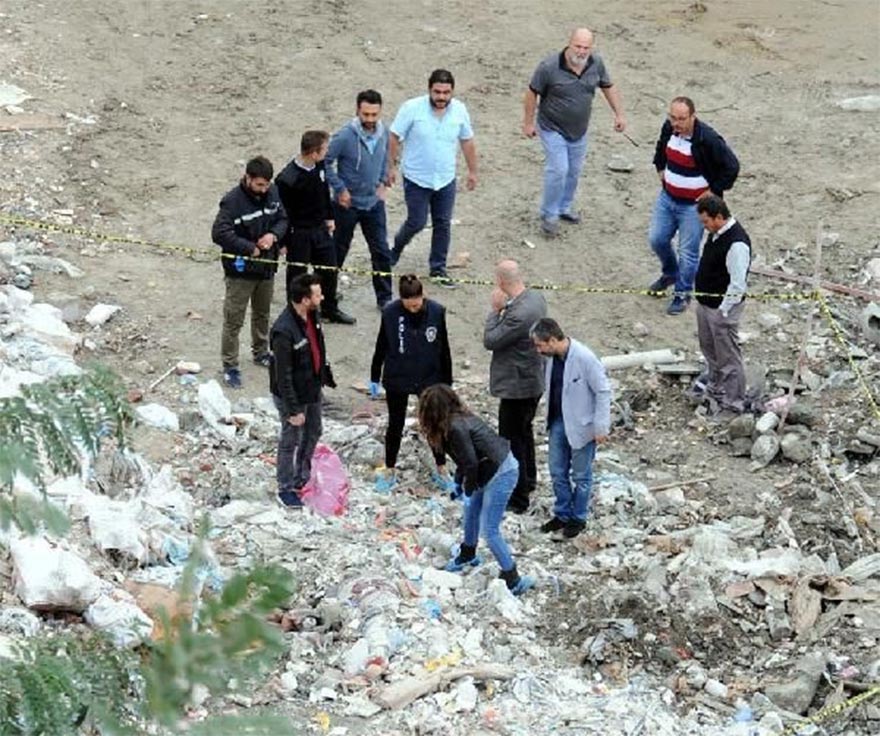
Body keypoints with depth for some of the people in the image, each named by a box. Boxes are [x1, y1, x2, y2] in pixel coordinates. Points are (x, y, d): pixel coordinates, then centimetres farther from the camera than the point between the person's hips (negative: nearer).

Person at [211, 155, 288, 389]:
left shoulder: (272, 193, -3)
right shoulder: (232, 201, -22)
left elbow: (282, 218, 9)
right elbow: (219, 233, -26)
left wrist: (274, 235, -14)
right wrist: (251, 249, -23)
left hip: (267, 266, 6)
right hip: (240, 270, -6)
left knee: (262, 314, 24)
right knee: (233, 320, 0)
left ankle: (260, 353, 43)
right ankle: (230, 366, 10)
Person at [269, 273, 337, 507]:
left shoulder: (312, 315, -7)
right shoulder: (284, 331, -33)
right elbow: (283, 375, -28)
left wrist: (326, 374, 20)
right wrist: (293, 410, -23)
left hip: (313, 389, 8)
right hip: (292, 395, -8)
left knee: (313, 434, 24)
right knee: (291, 440, 9)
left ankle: (302, 478, 45)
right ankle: (286, 488, 28)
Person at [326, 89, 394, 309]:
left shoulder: (383, 133, -5)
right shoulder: (345, 136, -22)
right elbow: (325, 162, -15)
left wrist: (381, 183, 6)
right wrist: (340, 189, -16)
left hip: (374, 202, 4)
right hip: (348, 204, -4)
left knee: (381, 252, 4)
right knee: (339, 250, 13)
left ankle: (385, 297, 14)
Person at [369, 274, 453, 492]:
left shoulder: (436, 312, -13)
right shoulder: (390, 312, -16)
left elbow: (444, 349, -3)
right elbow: (381, 346, -3)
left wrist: (447, 382, 2)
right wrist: (375, 377, 3)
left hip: (429, 379, 1)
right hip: (397, 380, -1)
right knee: (395, 426, 14)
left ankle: (441, 470, 31)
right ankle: (389, 471, 30)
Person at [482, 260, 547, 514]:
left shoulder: (518, 314, -32)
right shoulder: (536, 297, -2)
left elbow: (490, 341, -22)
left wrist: (496, 309, -17)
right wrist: (505, 308, -2)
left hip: (517, 386, -10)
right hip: (534, 380, 10)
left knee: (511, 441, 3)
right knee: (524, 431, 28)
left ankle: (517, 499, 11)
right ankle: (528, 480, 46)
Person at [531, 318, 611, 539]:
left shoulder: (584, 358, -25)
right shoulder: (552, 358, -4)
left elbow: (603, 391, -18)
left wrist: (600, 427, -16)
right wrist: (550, 419, 15)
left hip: (581, 425, -7)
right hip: (558, 421, 7)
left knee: (580, 475, 9)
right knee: (557, 471, 15)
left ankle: (578, 518, 25)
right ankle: (562, 514, 31)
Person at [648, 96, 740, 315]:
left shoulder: (707, 139, -26)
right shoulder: (669, 128, -6)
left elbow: (731, 166, -18)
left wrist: (713, 191, -13)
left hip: (693, 205, -6)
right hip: (667, 197, 6)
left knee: (688, 252, 1)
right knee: (656, 239, 15)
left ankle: (683, 293, 20)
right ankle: (670, 273, 43)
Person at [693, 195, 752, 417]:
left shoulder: (737, 244, -28)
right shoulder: (716, 233, 2)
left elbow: (737, 285, -26)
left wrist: (723, 311, -20)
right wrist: (702, 299, 17)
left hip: (722, 308, -10)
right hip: (705, 302, 10)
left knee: (728, 356, 1)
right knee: (709, 348, 26)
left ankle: (733, 403, 12)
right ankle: (715, 388, 45)